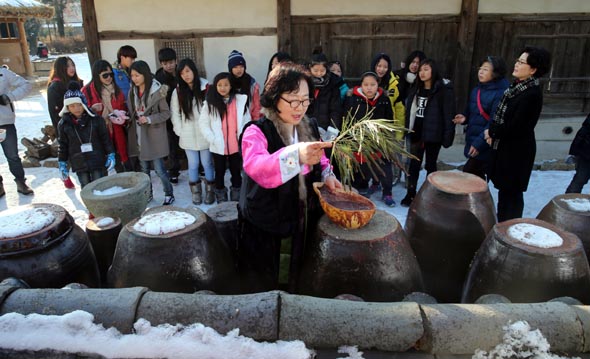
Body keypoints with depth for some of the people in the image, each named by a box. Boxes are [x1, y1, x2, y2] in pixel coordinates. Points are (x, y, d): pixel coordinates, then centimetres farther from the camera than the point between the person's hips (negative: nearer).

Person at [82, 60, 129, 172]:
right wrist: (93, 110, -18)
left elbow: (124, 108, 22)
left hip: (117, 134, 3)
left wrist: (121, 116, 1)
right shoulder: (87, 91, -3)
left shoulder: (116, 89, 11)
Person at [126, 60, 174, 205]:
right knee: (144, 169, 16)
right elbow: (131, 111, 15)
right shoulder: (132, 91, 5)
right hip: (139, 135, 6)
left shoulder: (157, 90, -12)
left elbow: (166, 113, -8)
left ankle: (169, 194, 17)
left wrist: (149, 119, -19)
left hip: (154, 135, -5)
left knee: (159, 169, -1)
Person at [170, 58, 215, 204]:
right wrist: (180, 131, 0)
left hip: (204, 134, -2)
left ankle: (210, 192, 22)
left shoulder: (206, 88, -6)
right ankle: (196, 192, 25)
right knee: (193, 165, 11)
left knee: (207, 164, 7)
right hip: (188, 136, 2)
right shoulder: (177, 92, 2)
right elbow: (175, 113, 6)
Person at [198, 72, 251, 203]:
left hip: (236, 145, 1)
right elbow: (203, 123, -3)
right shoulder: (210, 103, -4)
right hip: (218, 146, 0)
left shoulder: (240, 100, -3)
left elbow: (247, 121, 1)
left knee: (236, 172, 14)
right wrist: (212, 139, -11)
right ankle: (221, 200, 27)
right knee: (219, 172, 13)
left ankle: (237, 199, 28)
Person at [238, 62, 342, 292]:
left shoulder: (310, 127, 0)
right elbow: (257, 168, -40)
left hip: (303, 221, 5)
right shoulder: (256, 132, -19)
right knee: (265, 289, 12)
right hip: (265, 228, -5)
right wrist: (296, 155, -58)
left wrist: (326, 174, -4)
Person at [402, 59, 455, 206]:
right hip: (417, 132, 5)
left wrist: (448, 136, -19)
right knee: (414, 164, 8)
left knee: (430, 165, 8)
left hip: (433, 134, -5)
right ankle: (410, 194, 16)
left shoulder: (444, 90, -10)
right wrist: (407, 130, 7)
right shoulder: (416, 89, 9)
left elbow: (449, 114, -14)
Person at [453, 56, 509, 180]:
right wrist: (464, 118, 0)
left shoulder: (501, 93, -16)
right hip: (472, 141, 8)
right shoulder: (476, 90, 11)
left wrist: (479, 142, -22)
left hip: (485, 146, -8)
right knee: (476, 178, 17)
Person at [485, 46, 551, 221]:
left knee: (511, 193, 3)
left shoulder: (532, 94, -21)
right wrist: (493, 132, -5)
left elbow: (514, 127, -23)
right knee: (504, 189, 18)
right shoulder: (517, 86, 6)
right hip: (504, 146, 9)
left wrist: (491, 132, -8)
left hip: (517, 151, -8)